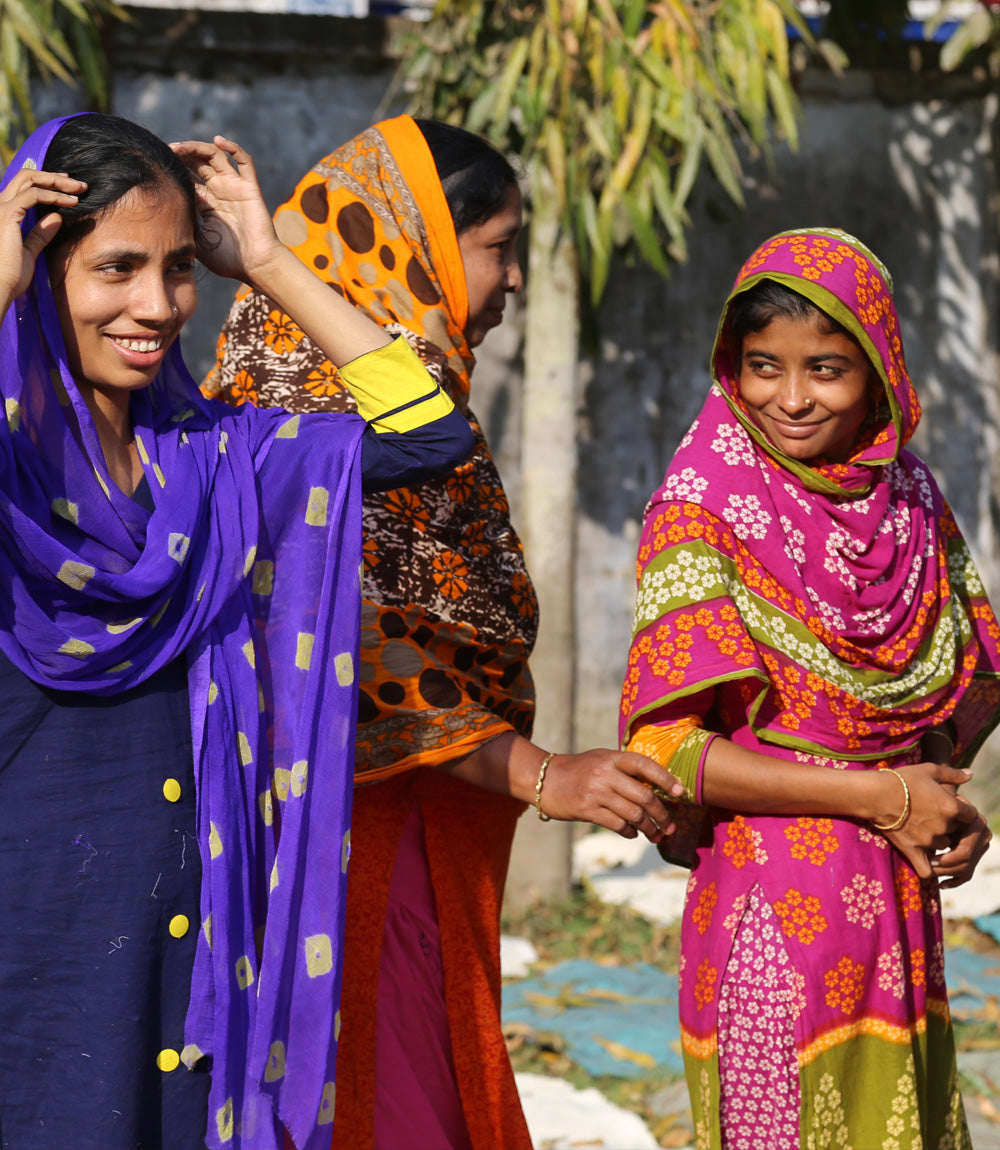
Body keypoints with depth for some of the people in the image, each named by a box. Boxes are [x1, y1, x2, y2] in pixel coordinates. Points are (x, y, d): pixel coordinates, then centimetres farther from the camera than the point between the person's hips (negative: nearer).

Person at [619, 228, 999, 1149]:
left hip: (901, 906, 5)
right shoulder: (702, 515, -11)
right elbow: (664, 747, -16)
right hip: (771, 909, -5)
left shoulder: (909, 498, 4)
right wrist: (879, 797, -15)